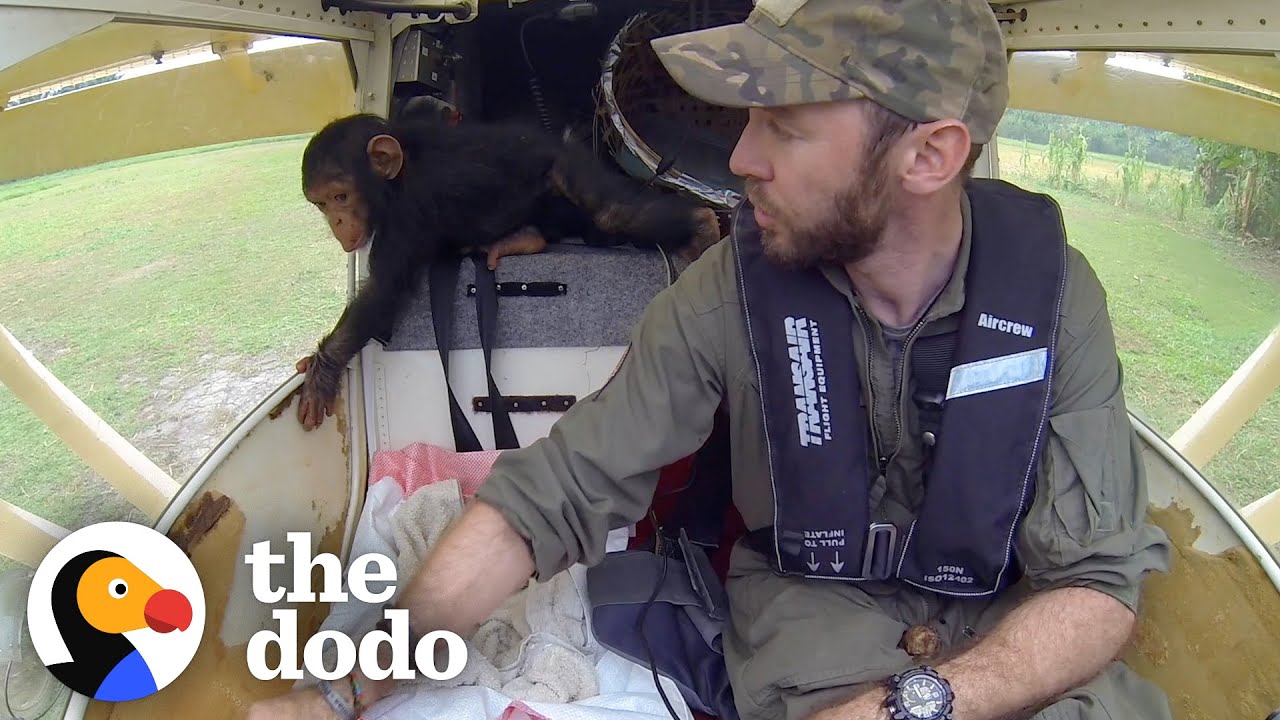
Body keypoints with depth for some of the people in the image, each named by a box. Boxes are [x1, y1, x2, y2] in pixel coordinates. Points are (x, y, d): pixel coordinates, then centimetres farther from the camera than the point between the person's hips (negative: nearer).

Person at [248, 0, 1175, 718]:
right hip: (815, 605, -1)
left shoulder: (1053, 288, -14)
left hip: (1009, 624, 2)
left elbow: (1101, 581, -14)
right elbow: (554, 489, -13)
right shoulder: (732, 287, -15)